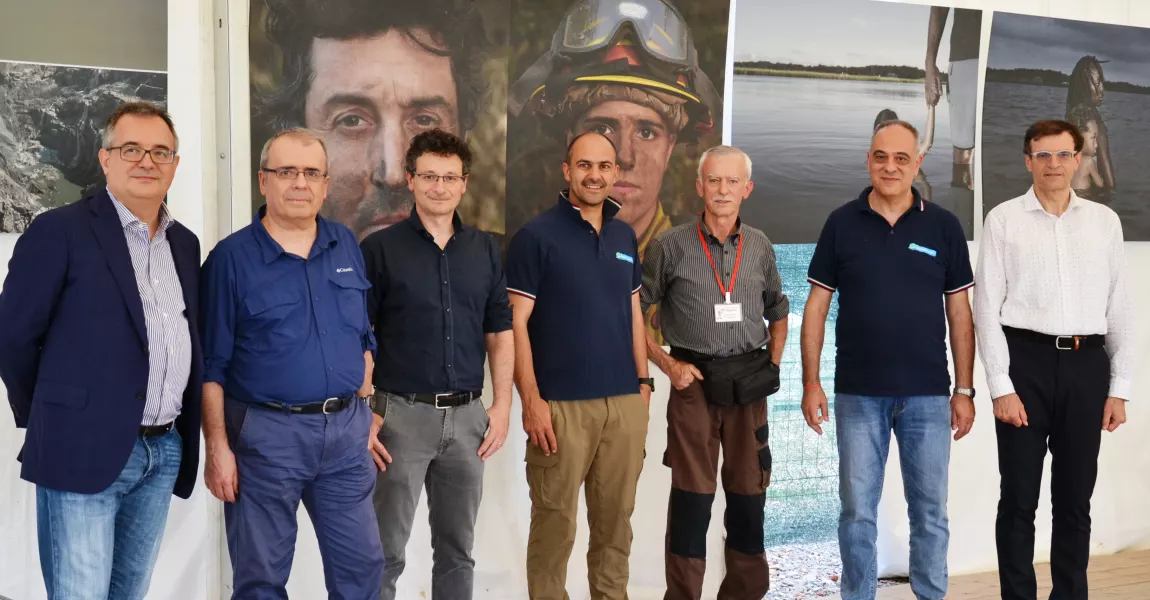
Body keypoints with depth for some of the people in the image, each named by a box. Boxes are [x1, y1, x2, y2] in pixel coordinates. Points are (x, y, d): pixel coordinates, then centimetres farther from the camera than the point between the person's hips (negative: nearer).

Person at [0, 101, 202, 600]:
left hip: (164, 454, 6)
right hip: (84, 449, -6)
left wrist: (183, 439, 11)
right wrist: (50, 421, 4)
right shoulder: (60, 231, -7)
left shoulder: (184, 243, 13)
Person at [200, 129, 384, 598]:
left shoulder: (346, 246, 7)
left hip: (345, 429, 4)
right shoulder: (232, 257, -7)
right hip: (264, 433, -4)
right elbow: (211, 365, -7)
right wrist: (217, 447, -11)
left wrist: (362, 413, 11)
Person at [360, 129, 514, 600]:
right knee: (385, 551, 3)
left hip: (467, 415, 4)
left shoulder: (485, 250, 8)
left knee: (457, 548, 13)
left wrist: (501, 406, 3)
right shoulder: (380, 249, -3)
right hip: (401, 413, -3)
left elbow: (500, 333, 11)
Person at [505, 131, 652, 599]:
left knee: (615, 518, 13)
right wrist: (531, 400, -14)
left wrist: (643, 382, 13)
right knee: (555, 520, 3)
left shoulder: (625, 236, 11)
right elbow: (515, 323, -9)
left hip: (624, 402, 5)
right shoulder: (536, 236, -6)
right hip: (562, 404, -5)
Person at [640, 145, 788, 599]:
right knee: (692, 494, 0)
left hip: (749, 385, 4)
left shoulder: (760, 248, 7)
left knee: (749, 492, 9)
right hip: (694, 380, -3)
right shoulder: (671, 246, -5)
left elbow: (778, 311, 21)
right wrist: (668, 365, -7)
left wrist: (773, 362, 8)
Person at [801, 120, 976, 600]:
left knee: (930, 511, 9)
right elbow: (816, 307, 3)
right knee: (857, 511, 7)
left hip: (927, 394, 1)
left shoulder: (943, 227, 2)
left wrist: (965, 390, 2)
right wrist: (811, 382, -3)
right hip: (858, 394, 0)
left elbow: (959, 313, 5)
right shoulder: (842, 223, 1)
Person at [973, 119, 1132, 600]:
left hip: (1086, 364, 3)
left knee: (1075, 501, 11)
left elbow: (1120, 308, 9)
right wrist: (1001, 386, -8)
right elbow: (988, 307, -2)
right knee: (1019, 500, 4)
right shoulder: (1004, 220, 1)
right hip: (1026, 361, -2)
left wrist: (1120, 389, 5)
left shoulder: (1104, 221, 9)